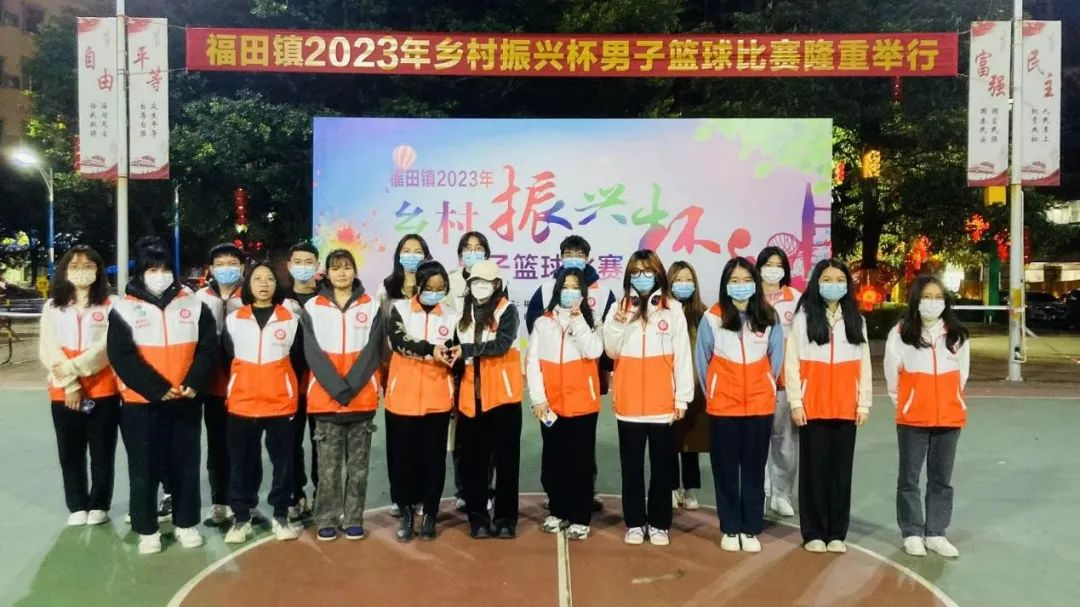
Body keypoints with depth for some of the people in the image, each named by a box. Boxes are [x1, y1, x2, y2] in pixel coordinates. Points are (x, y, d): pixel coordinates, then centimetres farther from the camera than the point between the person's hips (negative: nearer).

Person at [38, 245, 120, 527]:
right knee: (70, 452, 9)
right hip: (63, 393, 2)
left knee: (102, 451, 5)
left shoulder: (110, 305, 0)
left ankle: (99, 505, 19)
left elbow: (108, 346, -9)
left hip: (103, 391, -2)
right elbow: (48, 350, -2)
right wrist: (70, 384, -12)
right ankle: (77, 506, 22)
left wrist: (73, 368, -17)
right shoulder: (52, 306, 7)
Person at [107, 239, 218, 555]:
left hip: (186, 401, 2)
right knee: (145, 468, 4)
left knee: (186, 465, 10)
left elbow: (208, 347, 2)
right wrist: (157, 388, -16)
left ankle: (187, 523, 23)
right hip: (141, 403, -2)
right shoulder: (124, 309, -2)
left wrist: (193, 383, -12)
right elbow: (122, 356, -9)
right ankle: (147, 530, 18)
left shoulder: (193, 305, 6)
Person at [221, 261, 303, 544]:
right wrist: (234, 388, 12)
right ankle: (241, 517, 19)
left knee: (283, 461, 5)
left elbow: (298, 359, 8)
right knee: (242, 462, 8)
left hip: (281, 403, -1)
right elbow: (226, 358, 11)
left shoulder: (291, 319, 2)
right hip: (242, 404, 1)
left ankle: (281, 515, 18)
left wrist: (289, 388, 8)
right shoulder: (233, 320, 5)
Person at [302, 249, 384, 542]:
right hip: (325, 398, 0)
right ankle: (326, 520, 14)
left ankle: (354, 519, 16)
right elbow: (313, 353, -3)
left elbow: (372, 352, -2)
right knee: (328, 464, 5)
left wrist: (351, 386, -12)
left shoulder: (371, 307, 5)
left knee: (358, 464, 7)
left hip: (362, 397, 0)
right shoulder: (312, 308, 4)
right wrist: (337, 388, -13)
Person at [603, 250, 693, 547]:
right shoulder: (619, 308, 6)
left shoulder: (673, 309, 1)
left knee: (662, 465, 7)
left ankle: (659, 524, 19)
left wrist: (683, 397, -4)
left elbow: (683, 355, 0)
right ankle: (635, 523, 19)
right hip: (629, 402, 1)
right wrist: (617, 324, -16)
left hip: (663, 402, -1)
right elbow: (612, 351, 2)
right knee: (632, 465, 8)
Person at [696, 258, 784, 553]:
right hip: (722, 406, -1)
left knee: (754, 469, 8)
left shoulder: (769, 318, 0)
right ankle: (730, 529, 17)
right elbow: (702, 359, 3)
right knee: (726, 469, 6)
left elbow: (775, 359, 10)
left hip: (760, 406, 1)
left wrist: (762, 387, 11)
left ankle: (751, 530, 18)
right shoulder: (712, 317, -6)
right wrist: (711, 392, 8)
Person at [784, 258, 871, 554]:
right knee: (814, 468, 2)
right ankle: (814, 532, 11)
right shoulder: (803, 317, 2)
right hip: (812, 406, -3)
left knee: (841, 468, 7)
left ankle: (837, 533, 16)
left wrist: (864, 403, 2)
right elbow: (792, 362, -3)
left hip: (846, 407, 3)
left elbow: (864, 364, 9)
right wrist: (795, 402, -9)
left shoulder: (856, 320, 12)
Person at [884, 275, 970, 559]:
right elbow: (892, 373, 1)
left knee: (942, 479, 10)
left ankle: (936, 533, 21)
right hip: (912, 418, -2)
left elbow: (961, 375, 11)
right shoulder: (900, 333, -6)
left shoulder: (957, 334, 3)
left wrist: (948, 402, 10)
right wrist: (904, 404, 7)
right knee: (910, 478, 6)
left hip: (949, 418, 3)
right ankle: (912, 533, 17)